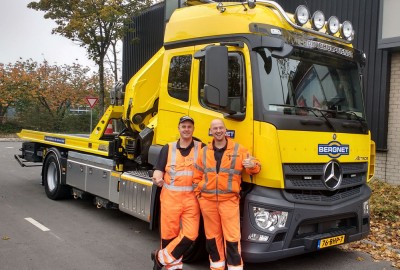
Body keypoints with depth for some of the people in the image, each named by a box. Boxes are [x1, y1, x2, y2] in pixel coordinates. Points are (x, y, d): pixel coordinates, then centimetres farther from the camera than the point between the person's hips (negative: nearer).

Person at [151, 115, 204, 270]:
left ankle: (161, 257, 15)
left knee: (190, 235, -5)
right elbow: (158, 171, 2)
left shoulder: (202, 148, 4)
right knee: (169, 234, 7)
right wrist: (157, 180, -20)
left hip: (191, 198, 0)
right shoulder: (168, 149, 7)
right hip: (170, 197, 0)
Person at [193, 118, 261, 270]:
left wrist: (252, 165, -20)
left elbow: (254, 168, 3)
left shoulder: (238, 149, 4)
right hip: (207, 200, 3)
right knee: (212, 235, 12)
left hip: (229, 200, -3)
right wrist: (198, 193, 5)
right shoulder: (204, 151, 11)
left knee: (232, 236, -4)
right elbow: (197, 175, 15)